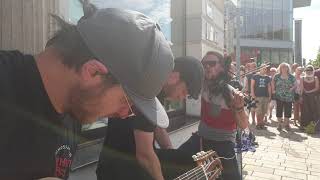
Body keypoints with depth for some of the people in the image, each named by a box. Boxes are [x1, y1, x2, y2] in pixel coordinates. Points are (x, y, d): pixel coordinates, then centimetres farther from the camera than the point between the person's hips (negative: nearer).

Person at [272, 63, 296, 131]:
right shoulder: (277, 76, 1)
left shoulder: (291, 77, 2)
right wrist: (273, 89, 3)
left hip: (289, 97, 1)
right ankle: (280, 124, 13)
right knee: (279, 110, 2)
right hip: (279, 96, -1)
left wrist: (292, 88, -12)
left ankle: (286, 124, 20)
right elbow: (273, 82, 13)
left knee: (288, 111, 5)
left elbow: (294, 85, 7)